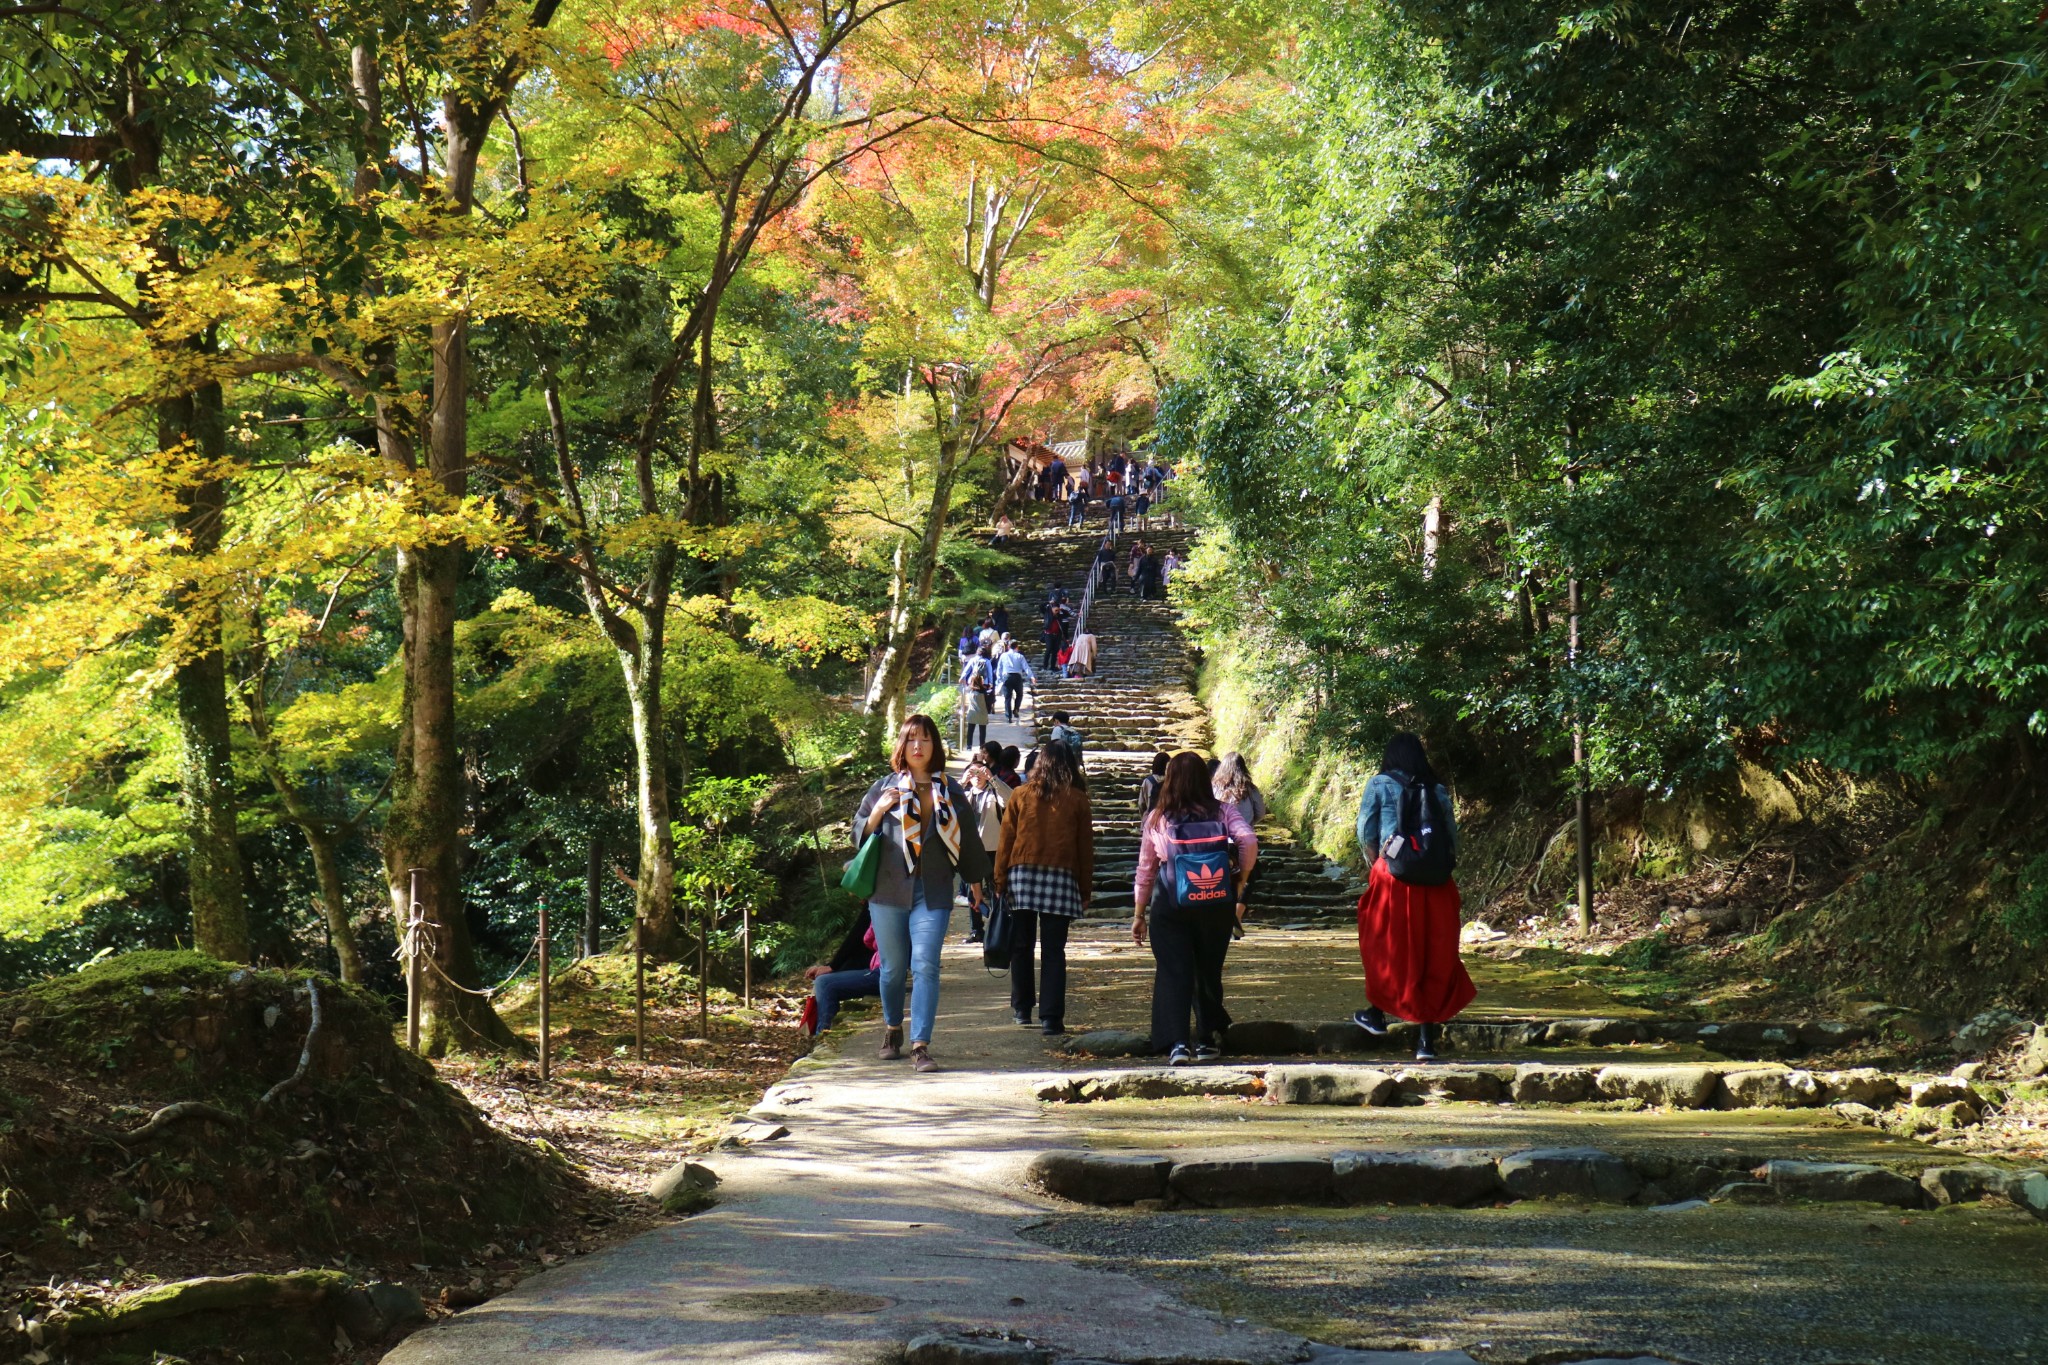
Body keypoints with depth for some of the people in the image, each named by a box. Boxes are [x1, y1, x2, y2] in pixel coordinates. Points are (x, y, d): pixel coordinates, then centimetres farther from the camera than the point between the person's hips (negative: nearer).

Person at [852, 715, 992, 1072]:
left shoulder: (950, 792, 8)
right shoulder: (884, 787, 7)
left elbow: (967, 841, 15)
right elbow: (859, 832, 8)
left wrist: (975, 883, 19)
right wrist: (879, 811, -11)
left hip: (933, 893, -1)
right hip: (889, 891, 1)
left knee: (926, 966, -12)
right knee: (894, 968, 8)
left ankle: (921, 1046, -14)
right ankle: (892, 1030, 32)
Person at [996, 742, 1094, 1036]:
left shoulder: (1021, 795, 3)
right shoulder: (1077, 800, 2)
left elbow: (1006, 840, 2)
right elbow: (1085, 846, 4)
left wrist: (1000, 880, 7)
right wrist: (1085, 888, 10)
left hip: (1022, 875, 1)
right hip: (1061, 879, -1)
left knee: (1021, 946, 13)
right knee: (1053, 951, 0)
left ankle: (1022, 1008, 23)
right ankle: (1051, 1018, -5)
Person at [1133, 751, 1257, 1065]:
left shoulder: (1157, 819, 2)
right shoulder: (1222, 812, 1)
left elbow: (1145, 870, 6)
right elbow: (1249, 841, -14)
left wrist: (1139, 914, 13)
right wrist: (1241, 883, 0)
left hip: (1170, 906, -1)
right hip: (1217, 905, 1)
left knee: (1173, 972, -1)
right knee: (1209, 971, 16)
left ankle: (1176, 1042, -16)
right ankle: (1207, 1040, 24)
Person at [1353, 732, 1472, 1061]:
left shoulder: (1380, 785, 3)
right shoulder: (1438, 790, 11)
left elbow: (1365, 834, 2)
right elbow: (1453, 838, 9)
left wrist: (1375, 862, 17)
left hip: (1393, 877, -3)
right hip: (1436, 883, 3)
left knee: (1383, 946, 17)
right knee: (1433, 952, 5)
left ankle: (1377, 1012, 26)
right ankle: (1429, 1036, 4)